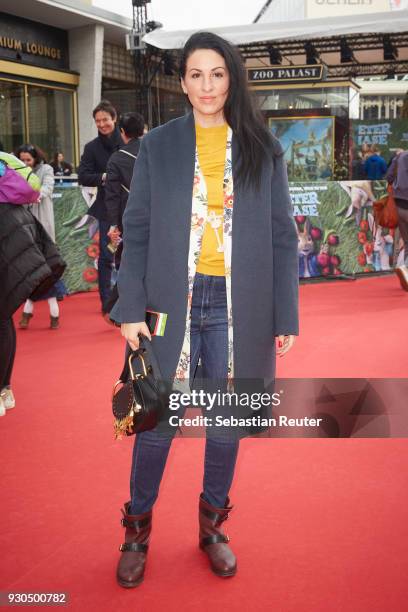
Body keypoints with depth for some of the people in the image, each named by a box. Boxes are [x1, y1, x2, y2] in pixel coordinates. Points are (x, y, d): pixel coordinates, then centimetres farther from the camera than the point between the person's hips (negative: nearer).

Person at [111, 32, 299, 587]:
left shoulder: (263, 150, 4)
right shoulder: (157, 147, 3)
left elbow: (282, 237, 4)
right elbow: (136, 230, 1)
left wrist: (286, 316, 0)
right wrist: (131, 308, -7)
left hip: (238, 307, 1)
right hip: (171, 303, -1)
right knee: (156, 421, 4)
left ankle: (212, 526, 31)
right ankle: (138, 530, 24)